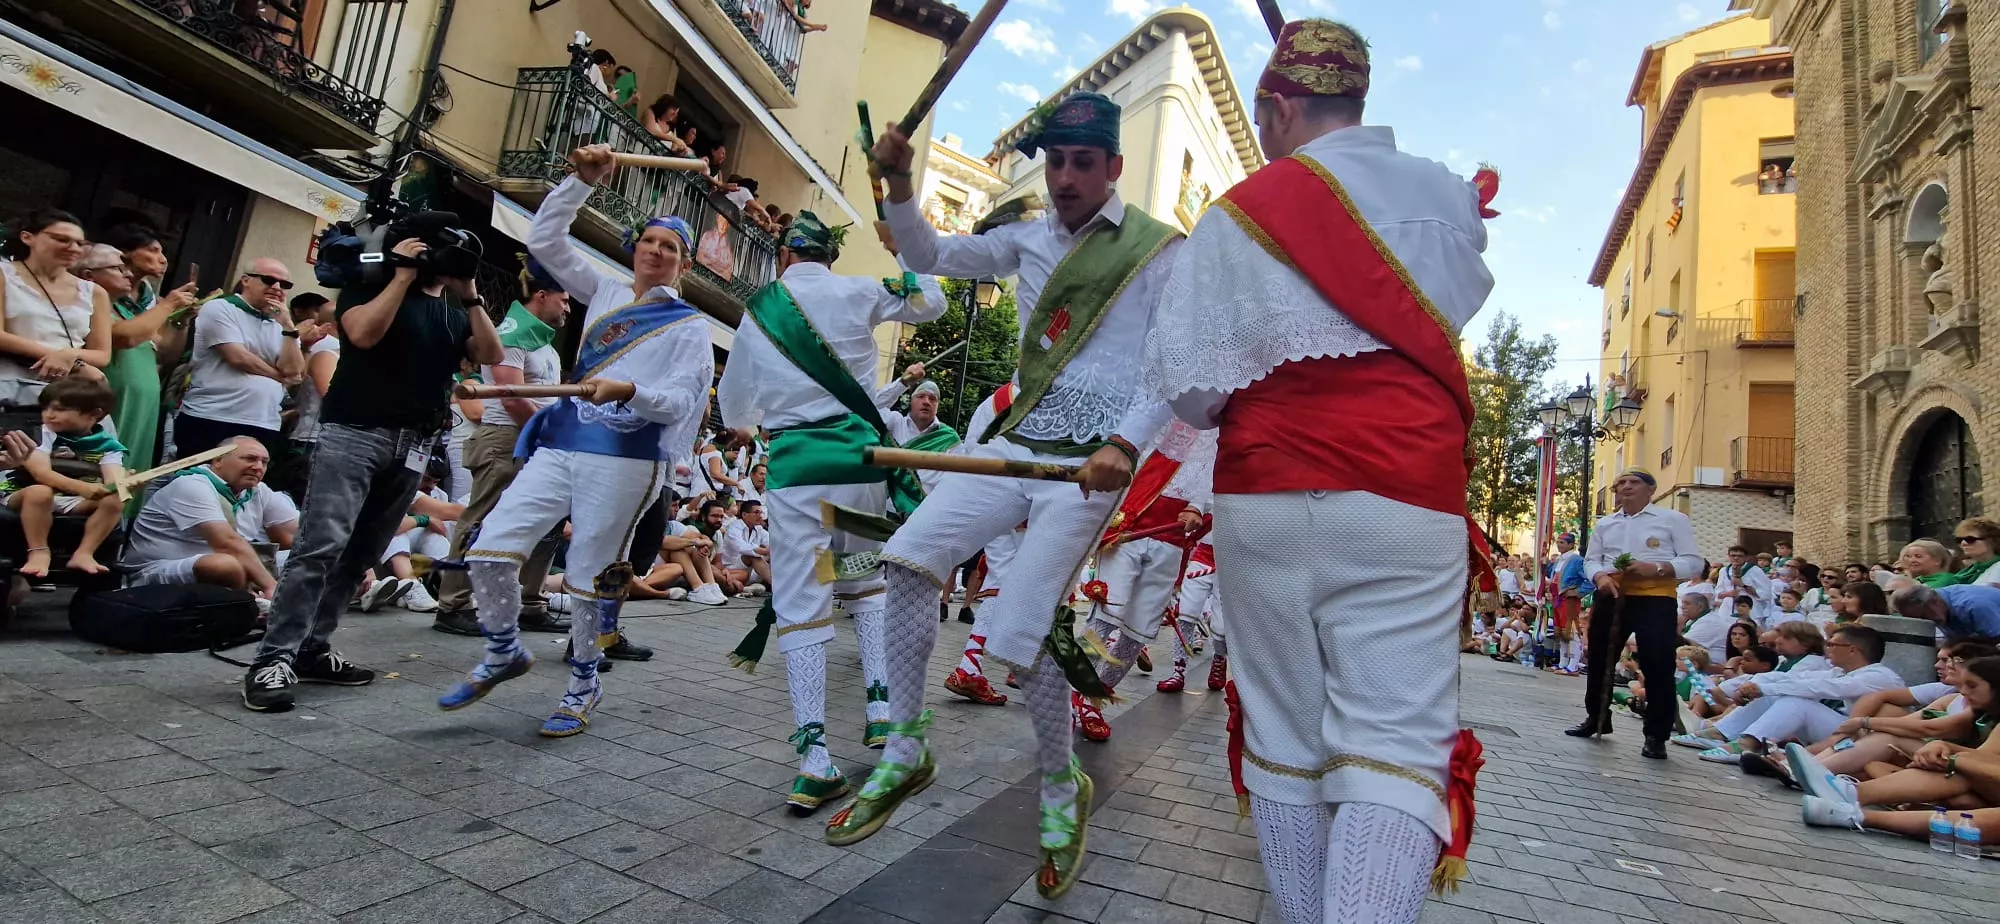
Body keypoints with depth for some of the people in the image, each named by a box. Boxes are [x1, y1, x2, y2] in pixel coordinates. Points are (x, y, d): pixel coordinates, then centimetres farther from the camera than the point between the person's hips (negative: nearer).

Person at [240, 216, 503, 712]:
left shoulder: (456, 313, 19)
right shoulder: (371, 286, 6)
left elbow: (491, 355, 4)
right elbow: (363, 333, -14)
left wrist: (470, 294, 0)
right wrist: (403, 276, -8)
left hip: (414, 445, 5)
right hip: (354, 432, -5)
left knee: (362, 555, 6)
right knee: (321, 547, -13)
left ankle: (312, 649, 13)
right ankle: (273, 660, -9)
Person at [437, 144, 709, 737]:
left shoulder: (689, 326, 2)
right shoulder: (605, 293, 18)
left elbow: (682, 400, -8)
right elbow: (544, 239, 18)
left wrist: (627, 391, -27)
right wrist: (584, 179, 10)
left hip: (623, 459, -5)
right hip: (559, 445, 5)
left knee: (589, 573, 0)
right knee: (491, 547, -2)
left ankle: (583, 684, 20)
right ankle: (504, 652, 21)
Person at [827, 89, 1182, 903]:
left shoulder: (1159, 251, -3)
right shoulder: (1029, 238, 13)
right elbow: (930, 256, 18)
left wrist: (1125, 444, -25)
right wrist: (898, 184, 1)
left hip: (1089, 463, -6)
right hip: (1012, 441, 6)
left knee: (1017, 635, -13)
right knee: (909, 559, -7)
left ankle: (1061, 791, 16)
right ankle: (905, 753, 10)